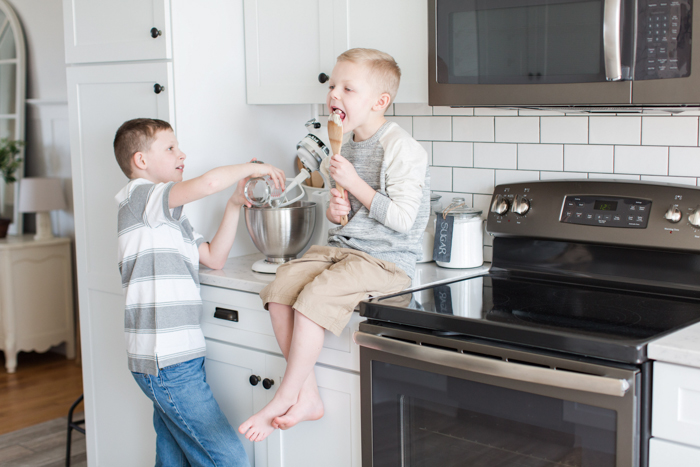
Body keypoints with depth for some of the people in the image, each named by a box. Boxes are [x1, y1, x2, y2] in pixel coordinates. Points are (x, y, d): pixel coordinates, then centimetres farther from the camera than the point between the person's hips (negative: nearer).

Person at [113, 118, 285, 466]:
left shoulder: (169, 214, 22)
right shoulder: (140, 195, -10)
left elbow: (214, 258, 17)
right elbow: (209, 182, -27)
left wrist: (234, 206, 8)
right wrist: (252, 167, -10)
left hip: (175, 357, 10)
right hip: (166, 360, -10)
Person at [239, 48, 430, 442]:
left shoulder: (402, 149, -13)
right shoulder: (347, 146, 13)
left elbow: (402, 218, -20)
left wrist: (353, 183, -19)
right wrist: (335, 211, 2)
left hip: (387, 258, -8)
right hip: (340, 247, 9)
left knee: (313, 298, -26)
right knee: (280, 289, -10)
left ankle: (285, 399, -11)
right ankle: (308, 396, -7)